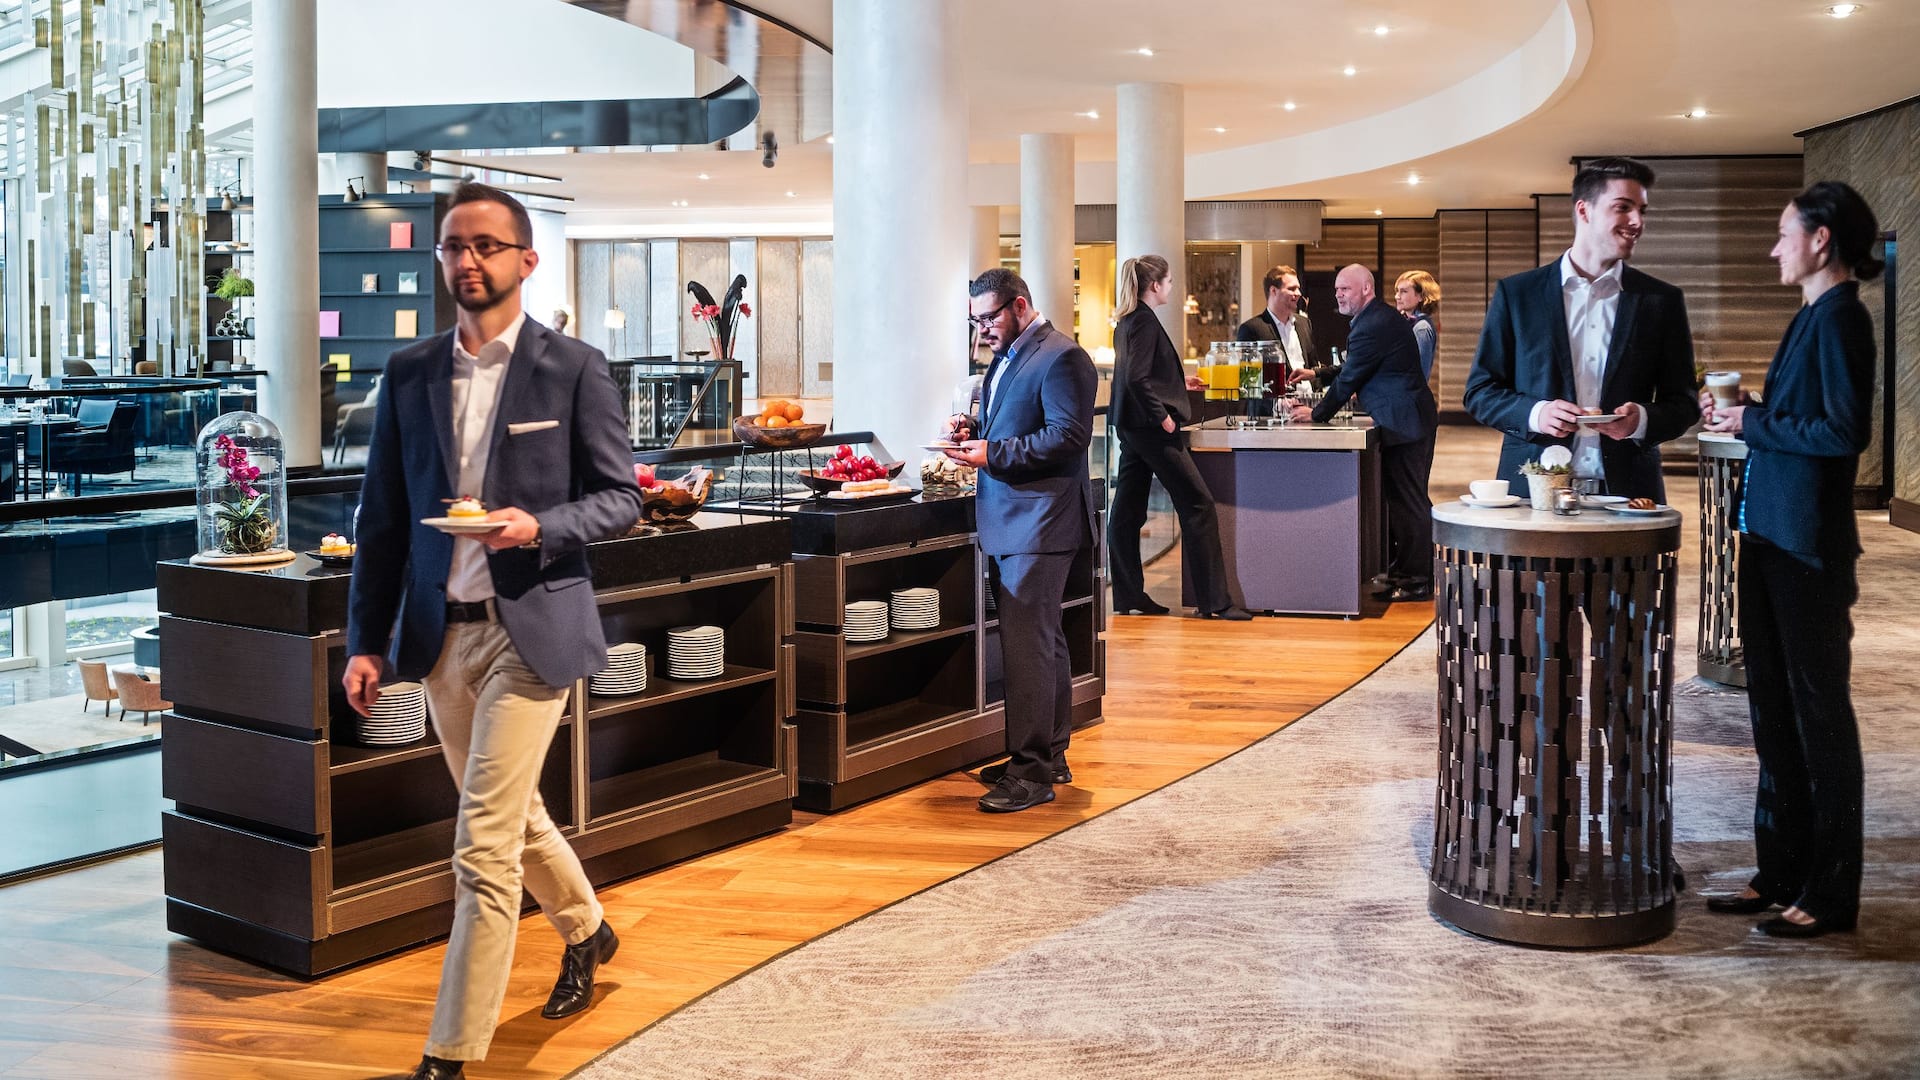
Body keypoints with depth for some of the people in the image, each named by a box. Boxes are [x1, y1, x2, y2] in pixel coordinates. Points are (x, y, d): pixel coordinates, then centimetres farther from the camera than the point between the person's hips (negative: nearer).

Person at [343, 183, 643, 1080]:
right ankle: (585, 930, 48)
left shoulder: (573, 368, -5)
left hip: (531, 629, -5)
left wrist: (540, 526, -21)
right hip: (440, 633, 5)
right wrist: (365, 639, 3)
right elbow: (382, 515, 8)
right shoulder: (409, 372, 7)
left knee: (484, 843, -8)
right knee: (511, 815, 21)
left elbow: (619, 498, -2)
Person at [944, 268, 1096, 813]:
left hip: (1039, 521, -10)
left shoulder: (1060, 357, -12)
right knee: (1042, 640, 16)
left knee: (1027, 643, -11)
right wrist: (976, 433, 6)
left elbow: (1068, 436, -20)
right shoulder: (1007, 357, 19)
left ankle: (1032, 772, -7)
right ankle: (1049, 757, 25)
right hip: (1010, 521, 10)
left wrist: (992, 455, -22)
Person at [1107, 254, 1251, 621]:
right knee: (1198, 504, -6)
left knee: (1128, 510, 9)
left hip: (1131, 426, 10)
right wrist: (1162, 415, -18)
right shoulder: (1145, 321, -15)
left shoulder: (1128, 320, 14)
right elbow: (1137, 378, -24)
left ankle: (1128, 595, 14)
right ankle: (1213, 601, -4)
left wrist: (1178, 382, 25)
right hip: (1150, 427, -10)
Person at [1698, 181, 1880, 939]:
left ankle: (1830, 892, 11)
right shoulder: (1811, 316, 14)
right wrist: (1742, 416, 5)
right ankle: (1782, 873, 24)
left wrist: (1753, 421, -13)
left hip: (1808, 541, -10)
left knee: (1818, 709, 0)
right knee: (1773, 708, 14)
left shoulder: (1839, 317, -14)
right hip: (1771, 533, 10)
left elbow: (1845, 431, -22)